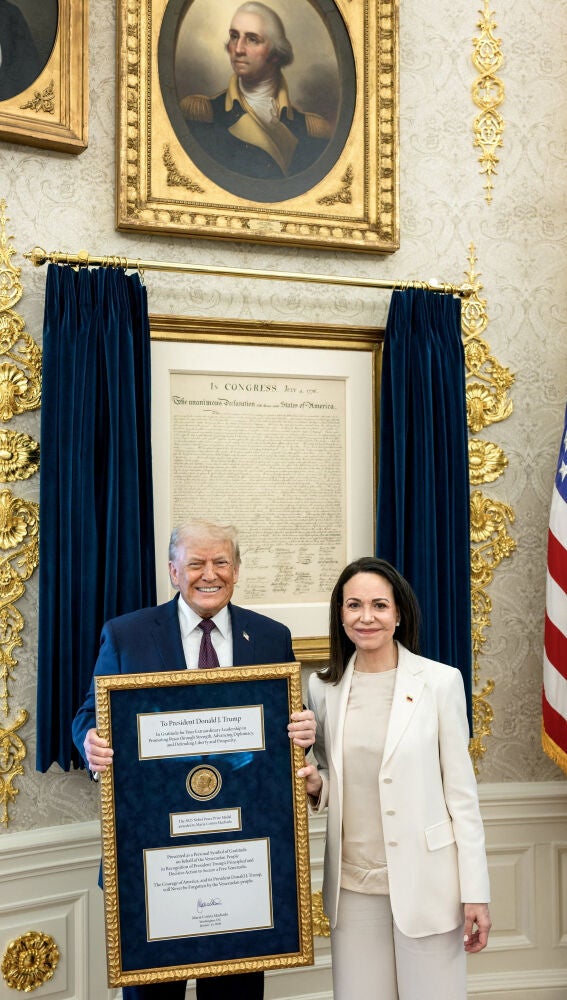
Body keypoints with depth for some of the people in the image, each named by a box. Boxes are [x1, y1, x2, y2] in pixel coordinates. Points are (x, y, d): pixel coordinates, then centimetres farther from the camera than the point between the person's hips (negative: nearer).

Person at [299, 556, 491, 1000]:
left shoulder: (440, 681, -6)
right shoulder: (324, 687, 4)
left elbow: (461, 791, -4)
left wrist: (476, 892, -6)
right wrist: (315, 786, -7)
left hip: (425, 881, -3)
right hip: (352, 883, 3)